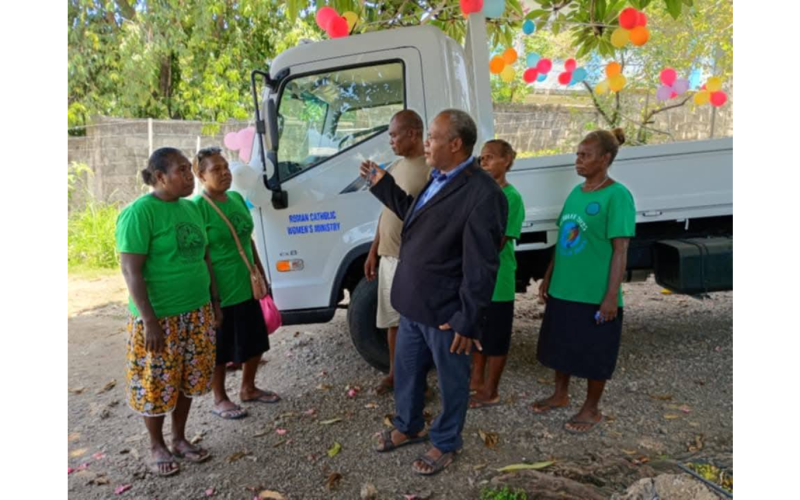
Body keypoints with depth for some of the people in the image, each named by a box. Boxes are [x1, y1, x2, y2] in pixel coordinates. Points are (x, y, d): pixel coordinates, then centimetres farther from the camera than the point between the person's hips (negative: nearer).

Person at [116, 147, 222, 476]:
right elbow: (131, 269, -16)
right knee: (157, 384, 8)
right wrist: (149, 320, -19)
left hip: (196, 312, 7)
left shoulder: (190, 208, 8)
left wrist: (214, 302, 14)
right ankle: (157, 447, 29)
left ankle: (180, 439, 33)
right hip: (160, 316, -6)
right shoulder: (140, 212, -14)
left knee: (187, 379, 16)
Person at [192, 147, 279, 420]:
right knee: (220, 348, 10)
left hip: (247, 287, 7)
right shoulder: (198, 207, -15)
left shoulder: (237, 198, 7)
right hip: (220, 292, -7)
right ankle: (220, 399, 29)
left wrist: (261, 274, 16)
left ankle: (248, 389, 37)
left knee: (256, 342, 17)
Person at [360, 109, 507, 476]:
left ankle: (446, 444, 39)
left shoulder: (482, 194, -22)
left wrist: (466, 321, -18)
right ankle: (408, 427, 49)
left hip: (445, 312, -8)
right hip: (413, 303, 9)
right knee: (405, 372, 25)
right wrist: (381, 184, 19)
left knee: (451, 382, 16)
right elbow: (416, 217, 21)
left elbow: (481, 268, -22)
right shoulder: (438, 179, 6)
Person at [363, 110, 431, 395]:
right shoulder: (395, 168, 13)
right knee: (392, 320, 17)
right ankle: (394, 373, 34)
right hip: (388, 258, 8)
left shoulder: (431, 169, -14)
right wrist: (373, 252, 17)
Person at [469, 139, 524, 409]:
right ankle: (477, 379, 36)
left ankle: (490, 392, 21)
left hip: (497, 281, -7)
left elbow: (497, 243, -18)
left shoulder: (511, 197, -14)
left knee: (495, 338, 7)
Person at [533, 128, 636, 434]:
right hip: (563, 290, 7)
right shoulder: (576, 192, 9)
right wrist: (548, 278, 15)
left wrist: (612, 296, -17)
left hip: (595, 295, -7)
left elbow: (620, 251, -15)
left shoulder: (617, 196, -13)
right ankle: (560, 395, 40)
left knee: (594, 354, 9)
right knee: (561, 345, 19)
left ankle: (591, 410, 29)